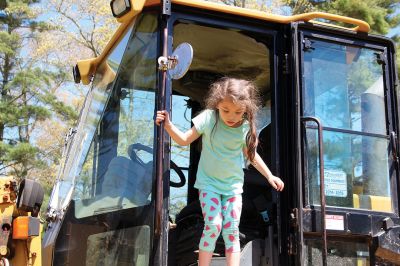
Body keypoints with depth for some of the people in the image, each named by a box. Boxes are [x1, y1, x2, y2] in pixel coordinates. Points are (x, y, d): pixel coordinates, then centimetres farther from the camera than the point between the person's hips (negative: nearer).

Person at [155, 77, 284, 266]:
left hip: (233, 185, 2)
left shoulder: (246, 128, -8)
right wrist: (168, 125, -23)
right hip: (208, 182, -2)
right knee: (213, 226, -14)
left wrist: (269, 175, 12)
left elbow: (250, 153, 10)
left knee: (231, 230, -2)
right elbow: (184, 140, -7)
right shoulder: (208, 118, -15)